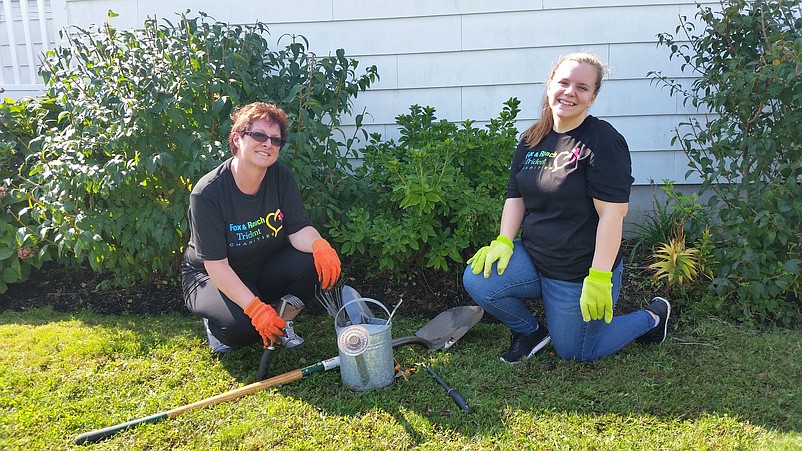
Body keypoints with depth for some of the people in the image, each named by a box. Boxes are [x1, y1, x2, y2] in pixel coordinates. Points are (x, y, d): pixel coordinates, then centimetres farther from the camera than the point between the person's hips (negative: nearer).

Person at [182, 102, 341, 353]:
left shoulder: (281, 177, -10)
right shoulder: (207, 193, -25)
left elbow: (298, 229, -15)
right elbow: (216, 265, -26)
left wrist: (319, 244, -40)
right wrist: (255, 307, -36)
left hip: (266, 270, 4)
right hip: (211, 278, -4)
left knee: (313, 262, -25)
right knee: (242, 324, -34)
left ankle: (284, 324, 1)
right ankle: (215, 324, 5)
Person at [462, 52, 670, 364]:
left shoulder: (603, 141, -16)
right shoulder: (531, 140, 5)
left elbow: (612, 213, -21)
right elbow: (515, 196, 8)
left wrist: (599, 278, -25)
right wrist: (503, 242, -8)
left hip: (580, 272, -6)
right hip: (533, 257, 6)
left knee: (574, 352, 8)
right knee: (476, 280, -17)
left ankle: (652, 317, 32)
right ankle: (529, 332, 12)